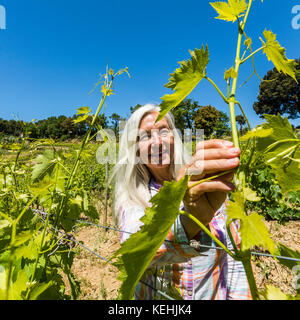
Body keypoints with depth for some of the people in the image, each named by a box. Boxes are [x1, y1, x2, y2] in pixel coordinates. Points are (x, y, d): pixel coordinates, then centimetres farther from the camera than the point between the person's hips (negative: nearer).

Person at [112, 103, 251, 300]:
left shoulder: (213, 190, -14)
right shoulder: (131, 201, -16)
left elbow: (234, 263, -8)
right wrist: (187, 220, -52)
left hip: (214, 294, 1)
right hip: (154, 295, 0)